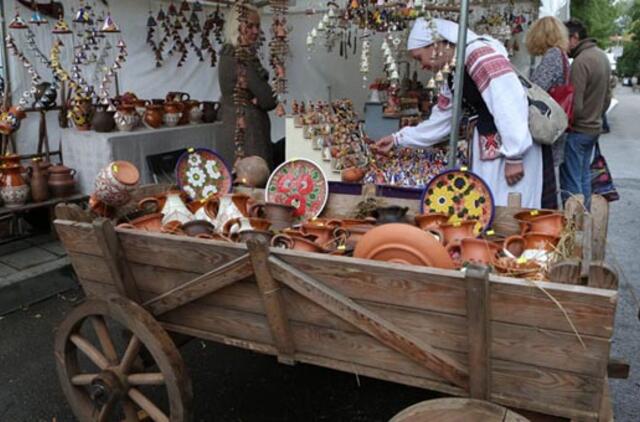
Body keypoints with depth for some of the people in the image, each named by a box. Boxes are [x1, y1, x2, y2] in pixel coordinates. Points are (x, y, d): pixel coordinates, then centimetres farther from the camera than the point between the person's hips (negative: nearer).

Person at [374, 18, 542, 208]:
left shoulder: (479, 55, -17)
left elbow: (511, 105, -23)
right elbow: (439, 122, 21)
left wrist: (514, 156, -22)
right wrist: (398, 138, 20)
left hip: (513, 146, -9)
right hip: (487, 149, 9)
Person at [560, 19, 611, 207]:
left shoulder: (581, 61, -20)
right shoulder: (602, 56, 10)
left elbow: (575, 105, -23)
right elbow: (607, 96, 17)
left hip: (578, 130, -10)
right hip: (595, 128, 10)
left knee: (570, 184, -4)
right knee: (584, 178, 17)